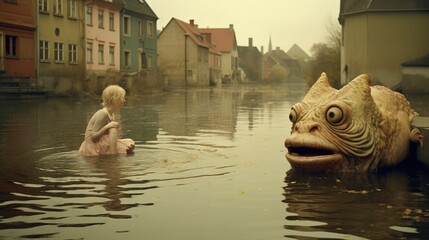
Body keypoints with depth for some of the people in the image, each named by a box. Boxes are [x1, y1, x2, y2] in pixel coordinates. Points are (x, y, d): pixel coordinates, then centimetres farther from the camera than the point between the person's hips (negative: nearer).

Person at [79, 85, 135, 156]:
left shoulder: (111, 114, 7)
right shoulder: (103, 113, -20)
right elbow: (93, 137, -21)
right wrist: (106, 127, -32)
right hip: (92, 147, -9)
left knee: (130, 143, -1)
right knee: (113, 129, -28)